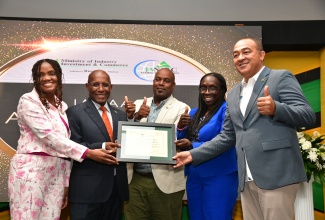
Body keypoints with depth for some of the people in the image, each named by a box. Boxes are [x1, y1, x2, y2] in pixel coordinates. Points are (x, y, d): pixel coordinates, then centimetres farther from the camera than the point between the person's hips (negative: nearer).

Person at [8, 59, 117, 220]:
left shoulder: (62, 106, 13)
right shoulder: (28, 101, -6)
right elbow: (48, 136, -17)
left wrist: (66, 182, 12)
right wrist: (88, 153, -21)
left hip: (57, 173, 6)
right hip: (31, 171, -5)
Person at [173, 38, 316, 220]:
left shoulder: (281, 78, 0)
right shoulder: (233, 94, 18)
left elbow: (309, 116, -8)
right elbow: (227, 136, 19)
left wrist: (275, 108, -26)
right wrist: (194, 155, 12)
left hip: (276, 174, -6)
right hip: (247, 179, 6)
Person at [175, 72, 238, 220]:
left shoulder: (227, 110, -10)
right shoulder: (194, 113, 12)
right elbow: (183, 143, 11)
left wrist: (192, 145, -22)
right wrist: (180, 127, -7)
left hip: (219, 177, -7)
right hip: (194, 176, 7)